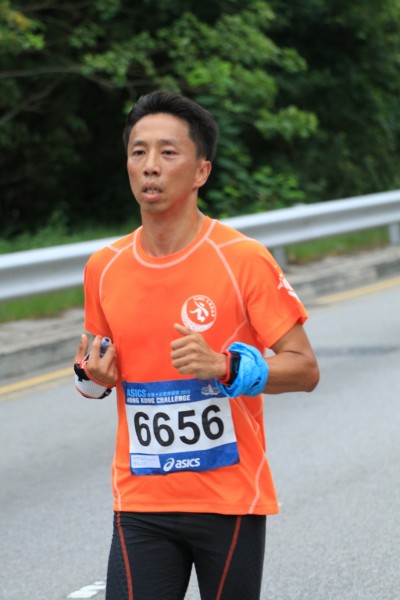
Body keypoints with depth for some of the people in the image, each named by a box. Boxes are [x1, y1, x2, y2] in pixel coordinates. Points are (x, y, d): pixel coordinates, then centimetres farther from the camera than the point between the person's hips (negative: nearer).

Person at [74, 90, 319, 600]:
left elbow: (304, 369, -7)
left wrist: (224, 368, -23)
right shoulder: (104, 268, 5)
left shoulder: (244, 260, -8)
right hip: (140, 503, 3)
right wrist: (92, 374, -4)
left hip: (231, 499, -3)